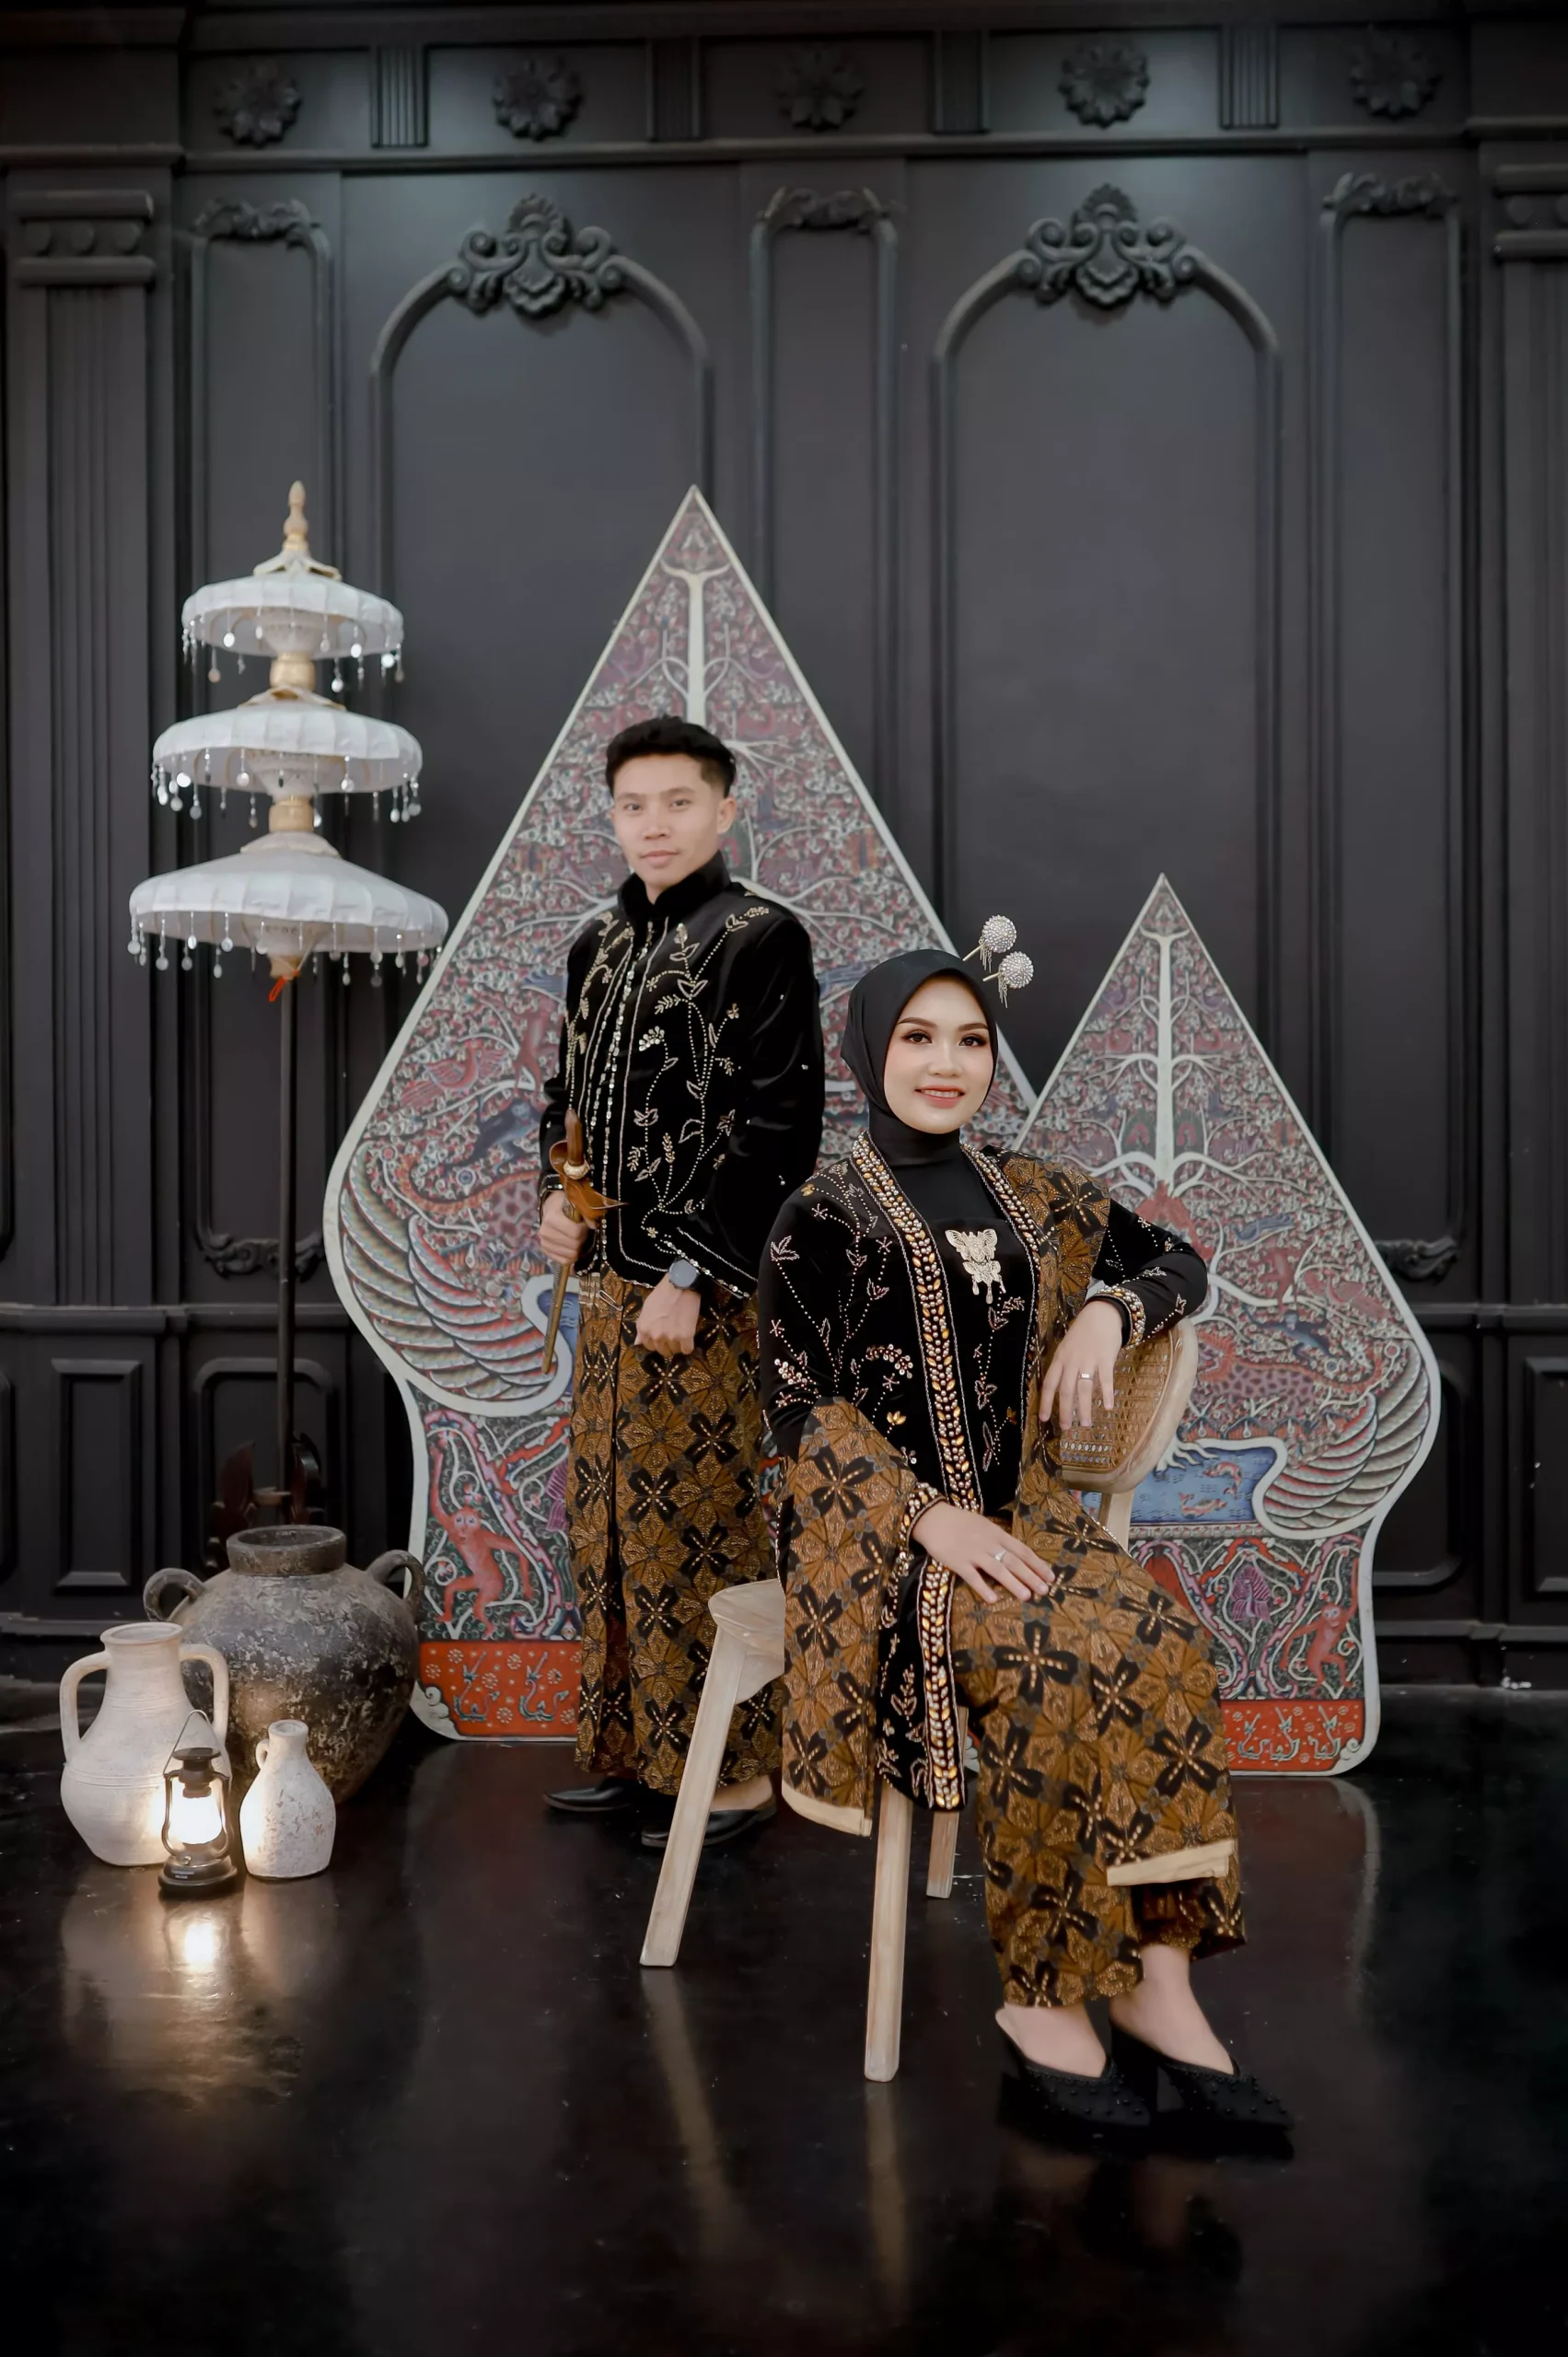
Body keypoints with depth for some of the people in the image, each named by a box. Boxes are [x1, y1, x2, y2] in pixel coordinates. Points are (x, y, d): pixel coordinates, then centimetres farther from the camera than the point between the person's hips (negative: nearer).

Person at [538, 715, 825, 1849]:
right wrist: (557, 1198, 5)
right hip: (612, 1281, 8)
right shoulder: (601, 944, 13)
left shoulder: (761, 939, -9)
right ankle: (632, 1751, 26)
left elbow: (776, 1129, -15)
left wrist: (691, 1278, -18)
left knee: (701, 1523, -2)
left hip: (707, 1293, -8)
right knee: (608, 1518, 13)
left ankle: (738, 1771, 12)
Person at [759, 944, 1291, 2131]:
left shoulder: (1036, 1195, 14)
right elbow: (796, 1400, -7)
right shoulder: (824, 1213, 0)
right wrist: (930, 1516, -19)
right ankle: (1042, 1999, -18)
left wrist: (1107, 1308, 0)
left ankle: (1157, 1978, -21)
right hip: (880, 1531, -4)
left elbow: (1179, 1262, 24)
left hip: (1018, 1508, 5)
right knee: (1062, 1668, -31)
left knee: (1165, 1645, -25)